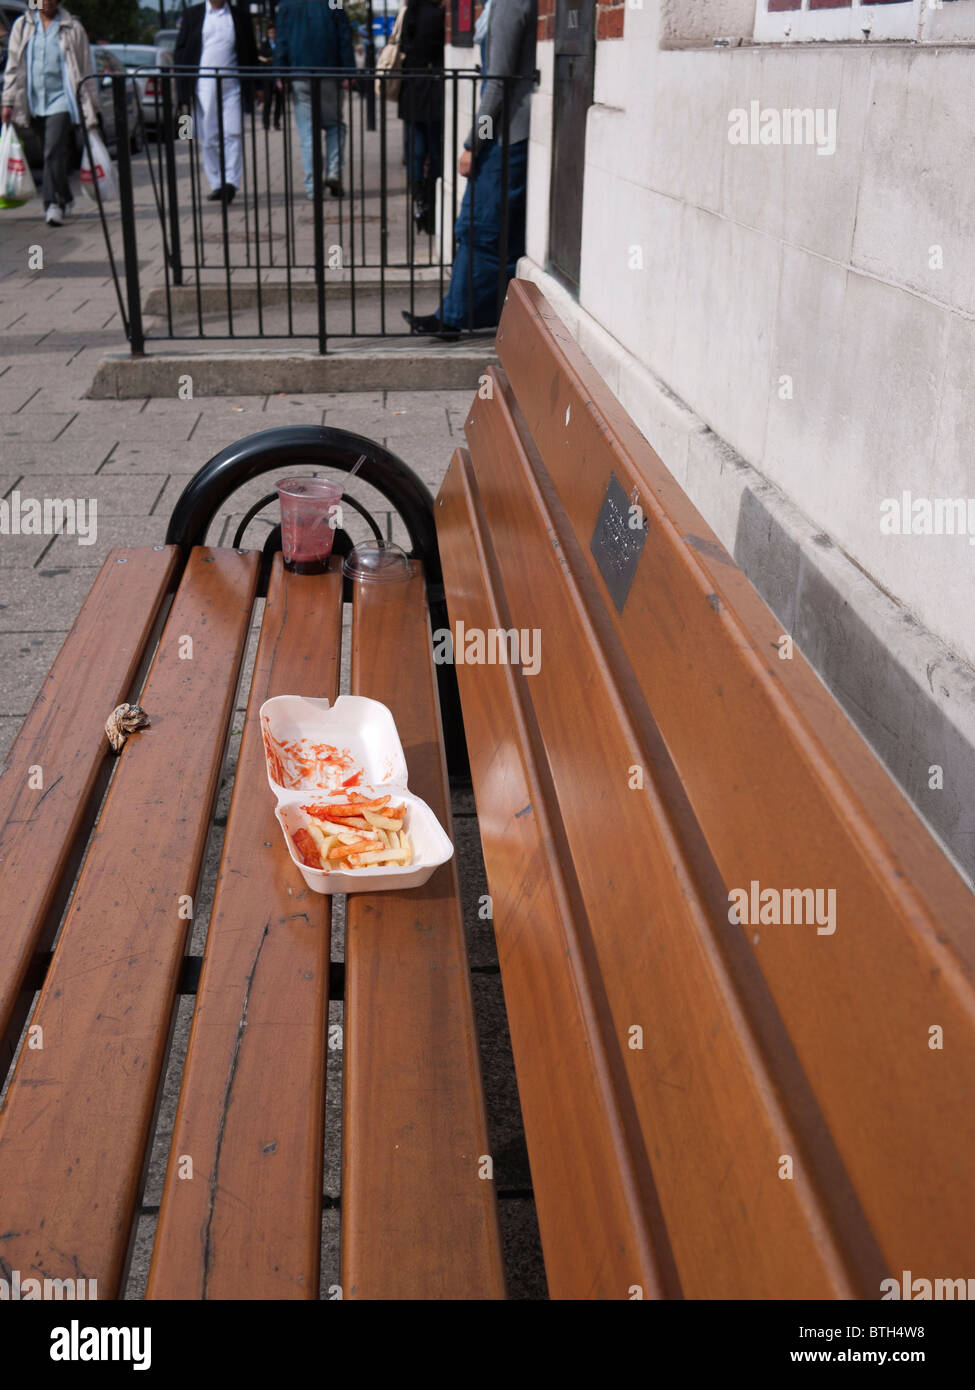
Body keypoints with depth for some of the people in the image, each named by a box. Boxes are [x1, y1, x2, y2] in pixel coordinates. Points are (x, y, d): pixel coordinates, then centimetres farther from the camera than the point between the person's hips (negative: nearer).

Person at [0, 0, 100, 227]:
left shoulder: (73, 28, 4)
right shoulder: (22, 25, 11)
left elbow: (85, 70, 6)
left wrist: (91, 110, 3)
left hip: (61, 99, -4)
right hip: (34, 102, 4)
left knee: (54, 152, -18)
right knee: (50, 154, 9)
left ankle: (54, 204, -21)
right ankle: (65, 200, 25)